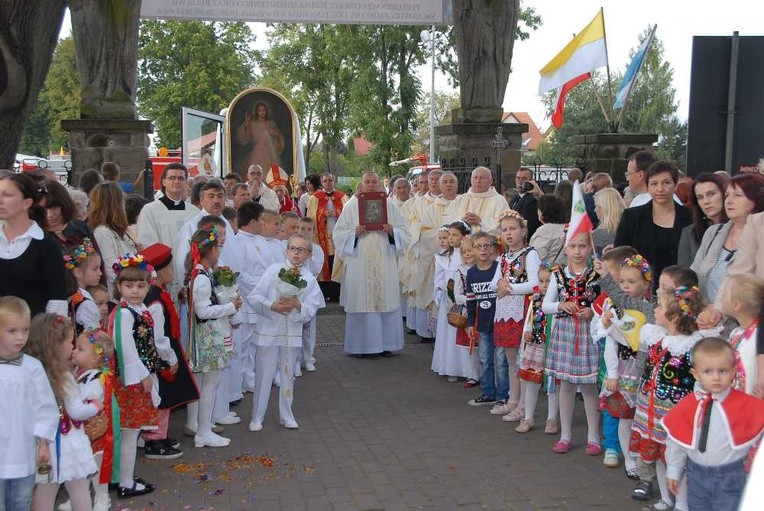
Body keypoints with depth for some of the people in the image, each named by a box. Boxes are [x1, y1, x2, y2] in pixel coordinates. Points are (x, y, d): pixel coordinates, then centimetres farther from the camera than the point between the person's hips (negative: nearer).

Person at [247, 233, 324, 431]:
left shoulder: (310, 280, 1)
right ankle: (257, 417, 16)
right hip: (269, 329, -2)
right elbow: (255, 296, -8)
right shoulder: (273, 270, -4)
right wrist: (272, 306, -22)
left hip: (293, 332, 2)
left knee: (288, 373, 13)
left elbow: (311, 310, -4)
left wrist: (298, 305, -22)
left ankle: (286, 415, 27)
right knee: (264, 374, 3)